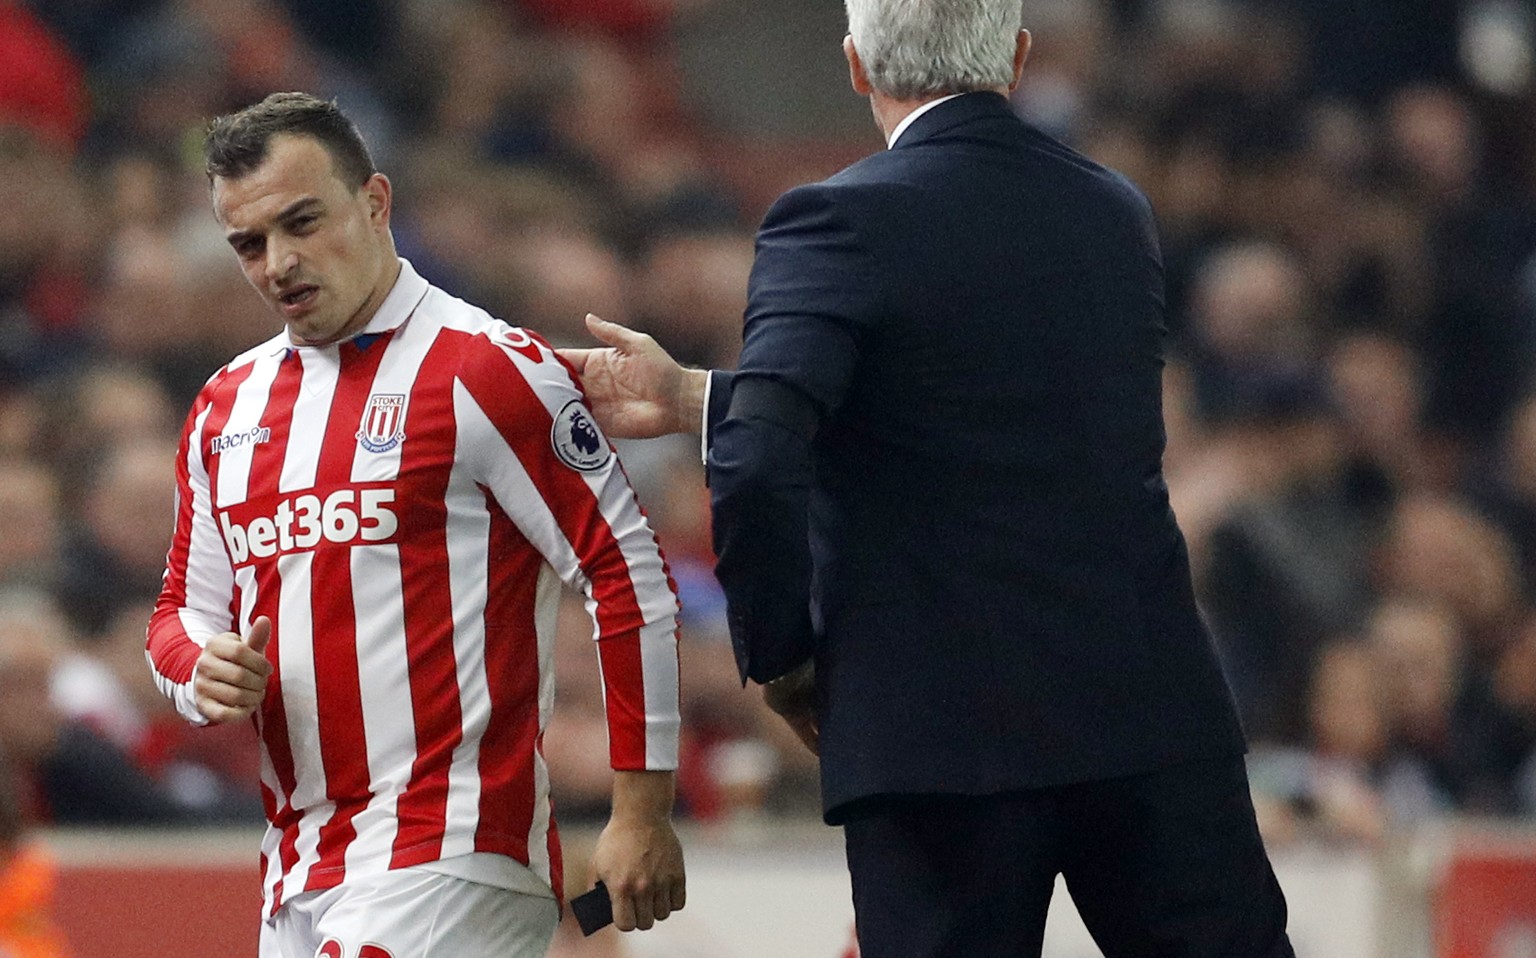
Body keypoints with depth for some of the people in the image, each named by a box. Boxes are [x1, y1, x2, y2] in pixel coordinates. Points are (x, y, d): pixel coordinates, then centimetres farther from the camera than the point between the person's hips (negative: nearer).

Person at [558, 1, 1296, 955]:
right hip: (1153, 715, 4)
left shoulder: (841, 223, -9)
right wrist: (691, 398, 21)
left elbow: (759, 470, -21)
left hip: (943, 735, -4)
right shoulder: (1119, 215, 11)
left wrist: (783, 660, -5)